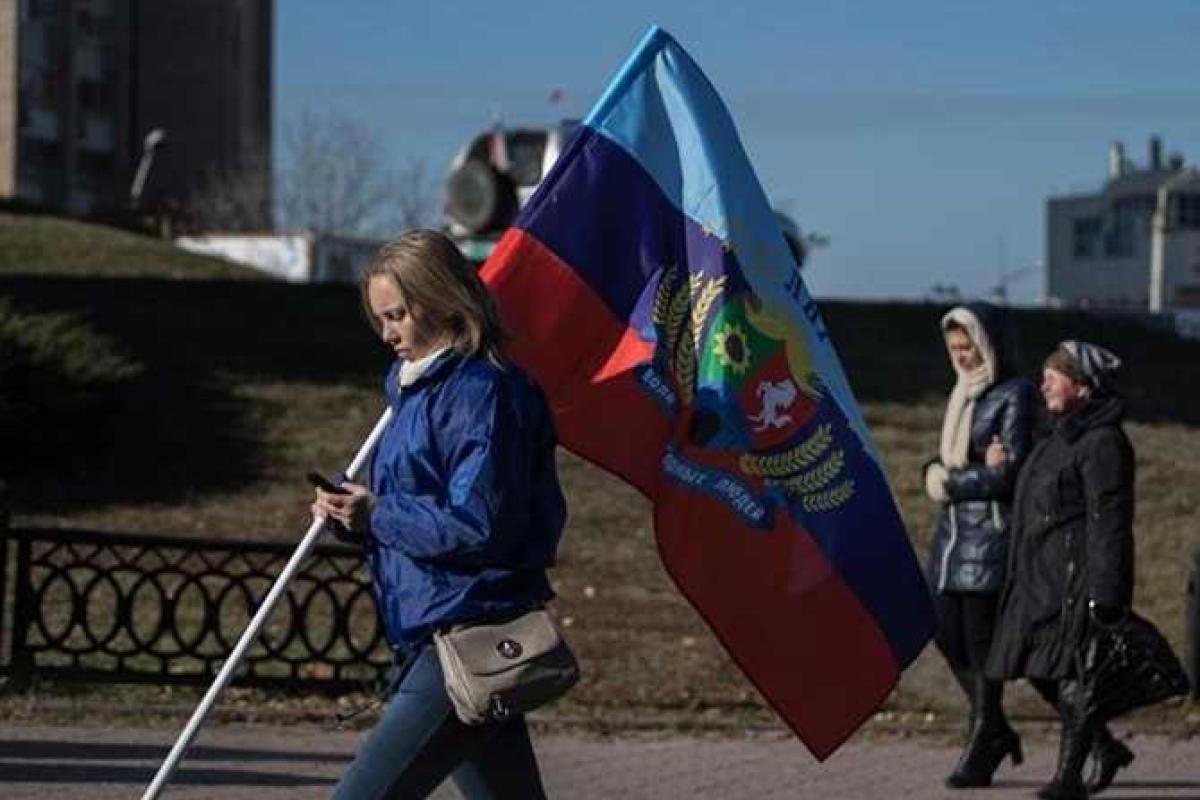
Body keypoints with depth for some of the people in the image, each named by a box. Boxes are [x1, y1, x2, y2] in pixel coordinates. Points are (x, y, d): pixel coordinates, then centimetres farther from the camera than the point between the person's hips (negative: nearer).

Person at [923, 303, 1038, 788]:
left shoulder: (1015, 395, -8)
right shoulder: (963, 394, 17)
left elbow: (1011, 471, -15)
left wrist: (951, 484, -7)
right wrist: (937, 472, -5)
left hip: (991, 529, -8)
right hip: (952, 528, 8)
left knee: (980, 638, -4)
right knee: (946, 633, 7)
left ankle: (981, 748, 4)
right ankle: (995, 731, 22)